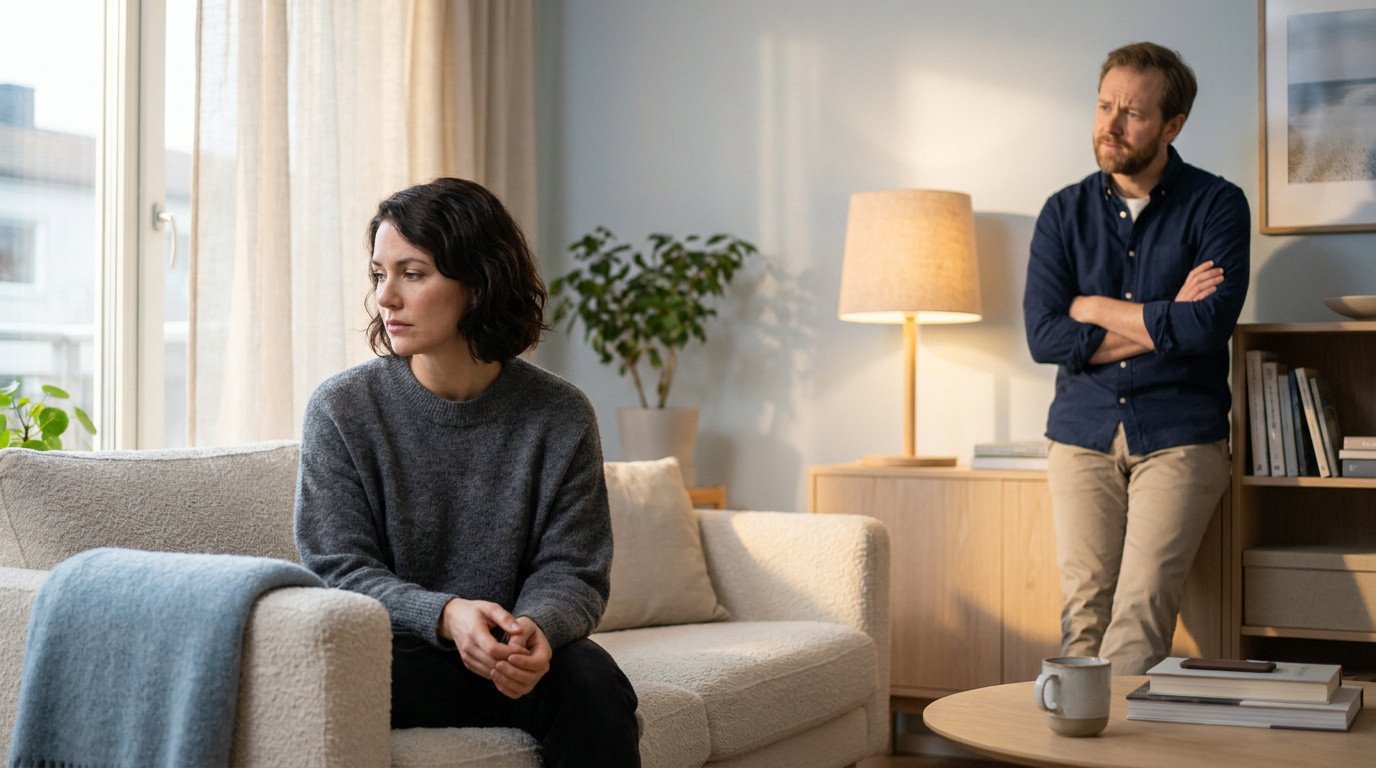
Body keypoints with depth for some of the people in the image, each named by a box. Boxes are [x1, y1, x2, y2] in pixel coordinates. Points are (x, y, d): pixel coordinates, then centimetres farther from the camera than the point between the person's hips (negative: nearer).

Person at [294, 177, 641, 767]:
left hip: (512, 660, 1)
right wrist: (446, 615, -27)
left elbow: (571, 569, -1)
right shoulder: (340, 409, -3)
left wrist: (537, 627, -27)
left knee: (592, 676, -31)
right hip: (393, 655, 0)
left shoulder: (560, 417, -1)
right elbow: (340, 569, -7)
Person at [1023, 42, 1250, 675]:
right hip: (1082, 434, 3)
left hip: (1179, 437, -2)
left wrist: (1093, 306, -4)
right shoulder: (1064, 212, 9)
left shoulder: (1216, 206, 1)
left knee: (1142, 607, -15)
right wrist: (1161, 322, -8)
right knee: (1084, 608, -5)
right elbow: (1043, 335, -3)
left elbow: (1209, 325, -14)